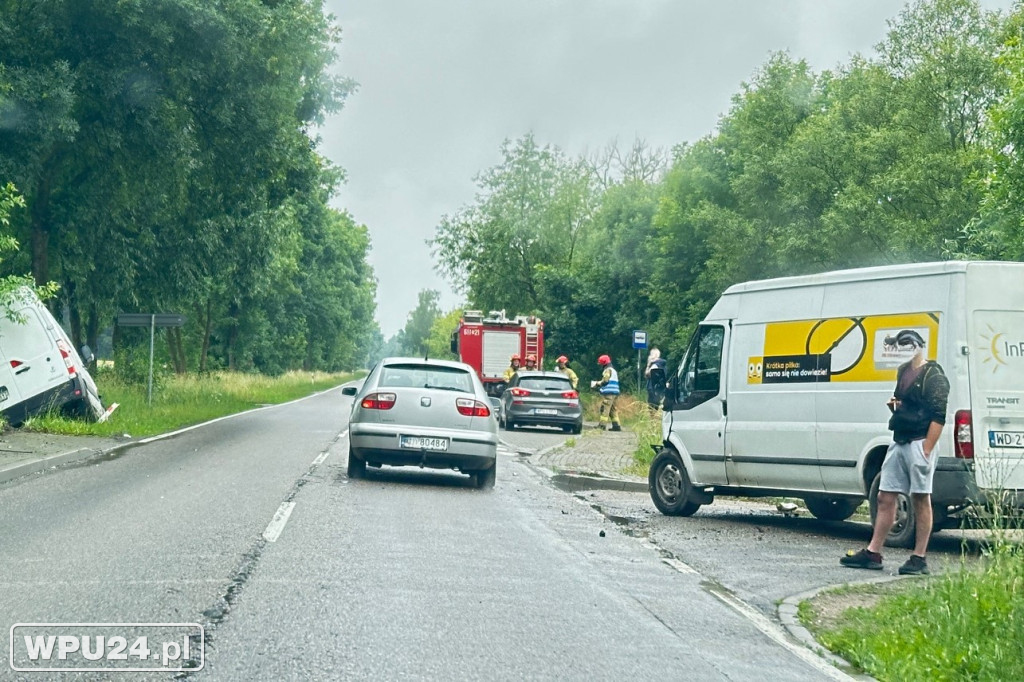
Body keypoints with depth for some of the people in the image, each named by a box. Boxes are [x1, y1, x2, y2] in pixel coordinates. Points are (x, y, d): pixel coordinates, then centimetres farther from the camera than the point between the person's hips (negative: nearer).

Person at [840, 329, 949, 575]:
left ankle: (919, 558, 2)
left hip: (920, 443, -9)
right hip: (899, 443, 9)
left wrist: (926, 451, -19)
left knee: (921, 499, -3)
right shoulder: (903, 371, 18)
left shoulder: (933, 376, -8)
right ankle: (873, 553, 9)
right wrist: (894, 405, 6)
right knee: (885, 497, 6)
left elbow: (939, 416, -14)